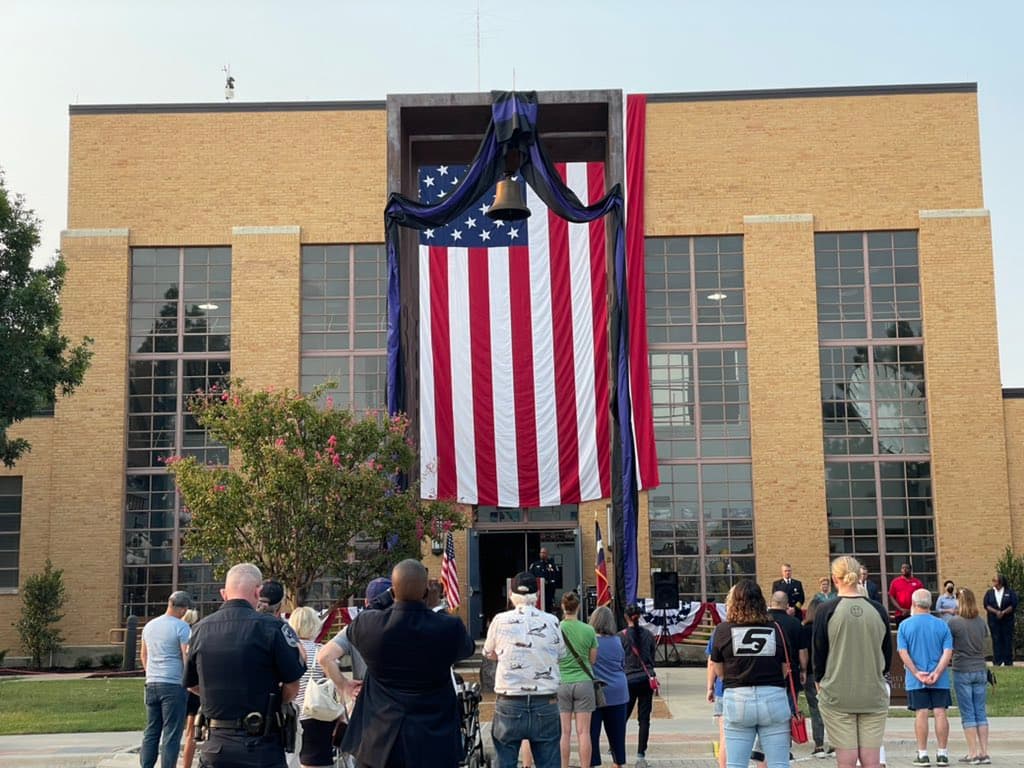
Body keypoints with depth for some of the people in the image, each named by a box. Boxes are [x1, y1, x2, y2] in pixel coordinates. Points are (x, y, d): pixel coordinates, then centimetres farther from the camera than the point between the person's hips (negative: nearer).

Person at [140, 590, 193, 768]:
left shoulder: (149, 625, 12)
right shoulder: (182, 627, -10)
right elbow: (187, 658, -13)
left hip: (151, 684, 7)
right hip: (174, 685, -6)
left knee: (151, 732, 12)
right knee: (171, 734, -2)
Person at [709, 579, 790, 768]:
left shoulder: (723, 630, -2)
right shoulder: (775, 630, 1)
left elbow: (719, 671, 5)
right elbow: (785, 670, 6)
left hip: (737, 698, 0)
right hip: (774, 697, 1)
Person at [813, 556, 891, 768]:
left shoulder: (826, 610, -9)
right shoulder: (878, 610, 0)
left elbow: (817, 653, -1)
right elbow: (888, 653, 11)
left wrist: (819, 680, 16)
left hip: (837, 695, -2)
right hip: (874, 695, 2)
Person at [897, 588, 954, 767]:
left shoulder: (905, 625, -1)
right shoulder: (941, 625, 2)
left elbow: (903, 652, -8)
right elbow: (948, 652, -6)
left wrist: (917, 673, -9)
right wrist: (936, 673, -10)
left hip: (915, 680, -1)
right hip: (940, 680, 1)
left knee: (921, 714, 1)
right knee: (940, 713, 3)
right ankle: (943, 754, 6)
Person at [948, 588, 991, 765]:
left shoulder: (954, 622, -13)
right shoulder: (981, 621, 0)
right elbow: (985, 638, 14)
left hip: (962, 672, -4)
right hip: (980, 670, 4)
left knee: (967, 714, 2)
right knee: (980, 712, 9)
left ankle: (974, 753, 3)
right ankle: (984, 752, 8)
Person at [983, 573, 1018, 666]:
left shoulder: (1010, 592, 3)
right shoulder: (989, 593, 8)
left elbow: (1013, 605, -4)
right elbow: (986, 605, -1)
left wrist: (1003, 612, -16)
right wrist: (996, 612, -15)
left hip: (1007, 620, -1)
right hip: (994, 620, 1)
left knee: (1007, 640, -1)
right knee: (996, 640, -2)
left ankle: (1008, 662, 4)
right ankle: (997, 661, 0)